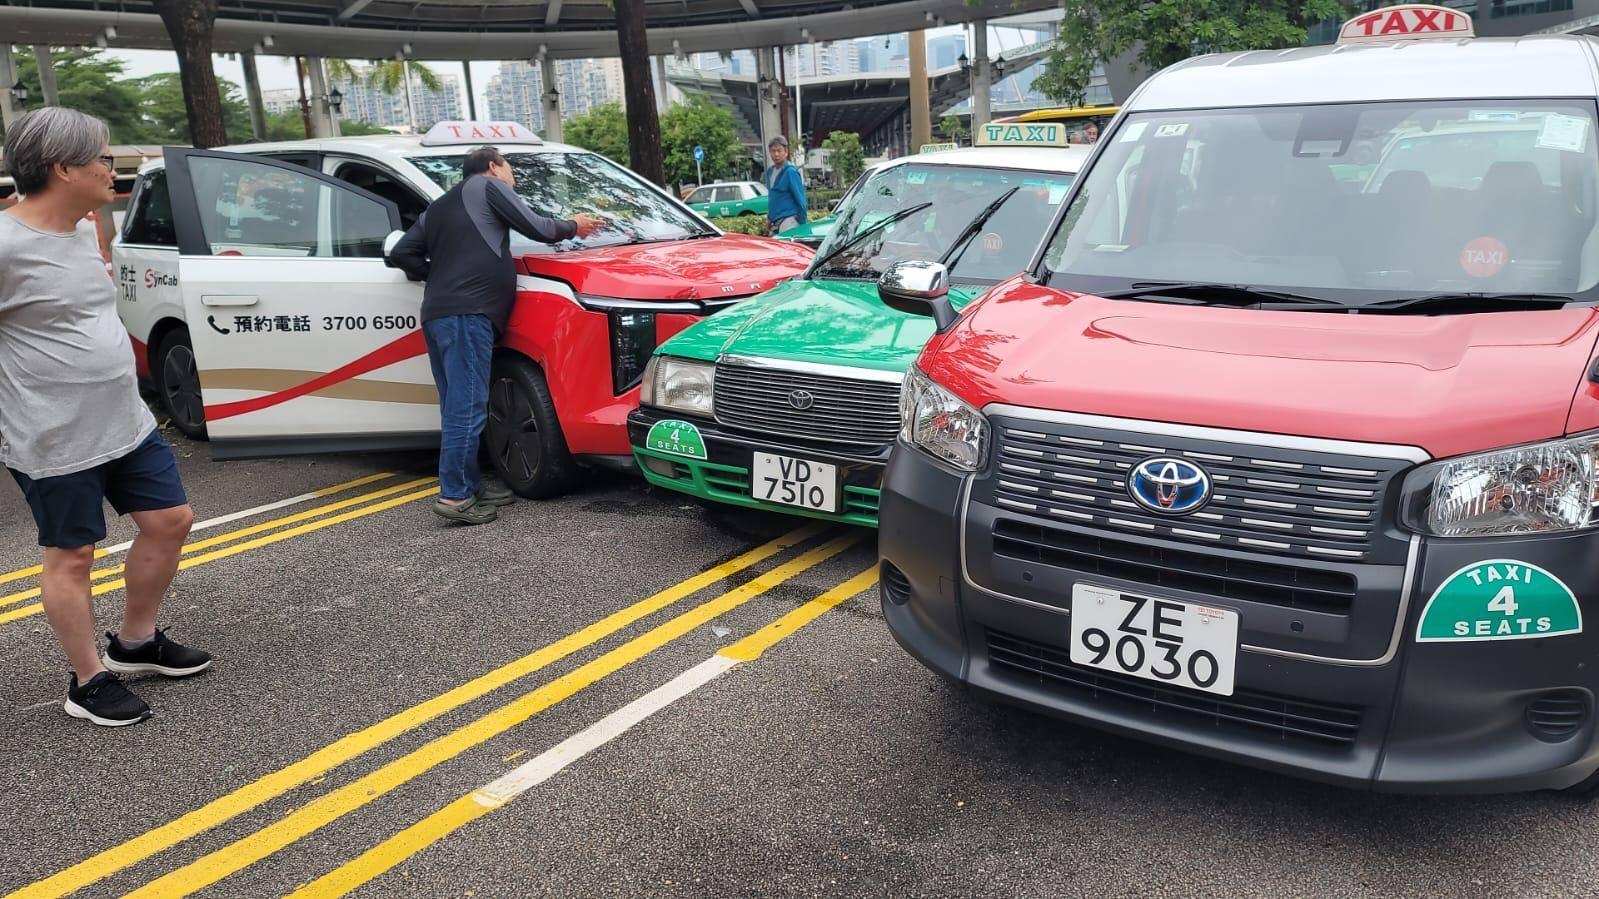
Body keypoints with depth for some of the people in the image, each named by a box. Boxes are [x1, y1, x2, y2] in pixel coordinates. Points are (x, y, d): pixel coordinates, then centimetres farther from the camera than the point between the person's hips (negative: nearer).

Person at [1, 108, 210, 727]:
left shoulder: (81, 232, 7)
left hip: (127, 423, 9)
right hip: (55, 442, -8)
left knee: (170, 520, 14)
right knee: (71, 557, 5)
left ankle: (135, 643, 33)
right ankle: (89, 683, 21)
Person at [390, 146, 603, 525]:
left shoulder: (438, 207, 29)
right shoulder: (489, 186, 9)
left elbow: (401, 252, 24)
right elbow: (536, 228, 3)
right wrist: (572, 227, 19)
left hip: (436, 314, 9)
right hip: (468, 312, -9)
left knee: (456, 407, 11)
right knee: (467, 407, -11)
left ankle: (469, 485, 15)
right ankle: (455, 496, -14)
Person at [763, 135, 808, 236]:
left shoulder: (791, 172, -11)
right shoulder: (770, 171, 14)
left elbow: (800, 198, -12)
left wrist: (802, 222, -12)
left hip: (789, 220, -8)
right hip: (775, 222, 8)